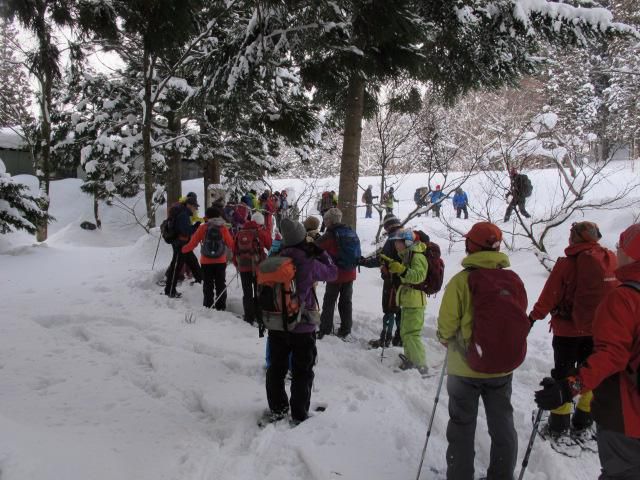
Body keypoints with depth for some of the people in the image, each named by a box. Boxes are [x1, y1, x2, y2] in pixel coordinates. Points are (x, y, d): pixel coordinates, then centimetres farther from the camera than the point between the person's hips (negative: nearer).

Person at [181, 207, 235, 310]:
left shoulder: (202, 228, -7)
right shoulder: (223, 228, -7)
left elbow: (193, 242, -3)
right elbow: (231, 244, -4)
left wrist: (184, 249, 15)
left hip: (206, 262, 0)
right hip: (220, 262, 0)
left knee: (208, 285, 10)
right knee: (221, 284, 11)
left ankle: (208, 306, 12)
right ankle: (221, 307, 12)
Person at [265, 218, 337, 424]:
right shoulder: (310, 264, -18)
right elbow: (333, 273, -2)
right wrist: (321, 253, 5)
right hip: (302, 328, -4)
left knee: (276, 368, 18)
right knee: (302, 372, 10)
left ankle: (277, 409, 30)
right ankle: (299, 415, 16)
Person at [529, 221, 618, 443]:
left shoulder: (566, 264, -19)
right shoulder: (611, 260, -6)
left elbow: (550, 295, -13)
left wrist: (534, 316, -1)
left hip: (568, 329, -4)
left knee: (563, 375, 9)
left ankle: (559, 426, 15)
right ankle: (583, 422, 28)